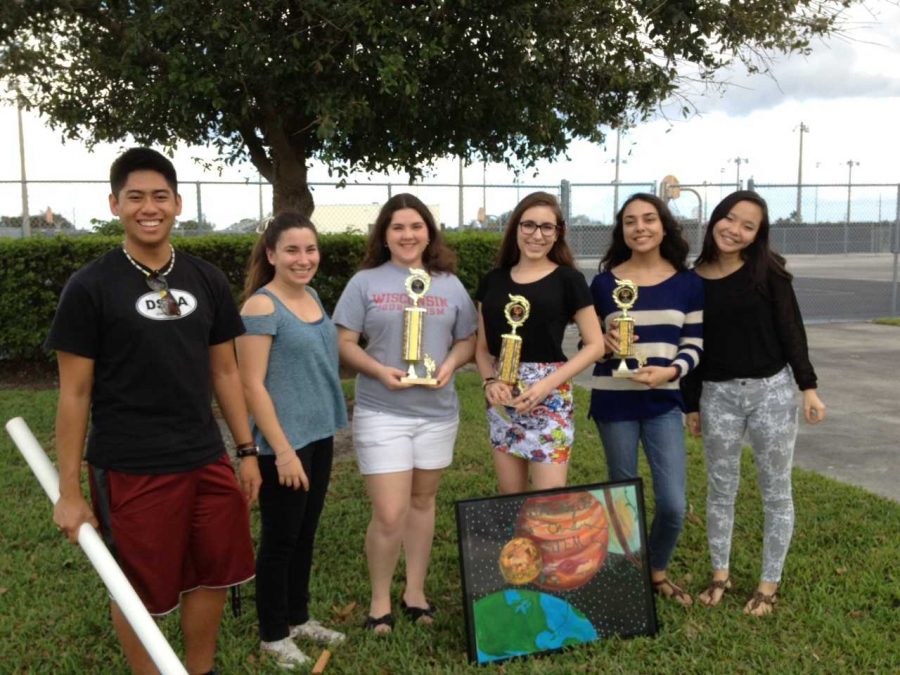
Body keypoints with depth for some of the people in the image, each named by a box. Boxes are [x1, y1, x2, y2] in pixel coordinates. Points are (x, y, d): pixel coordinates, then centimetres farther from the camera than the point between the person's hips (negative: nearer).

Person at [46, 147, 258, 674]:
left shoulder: (207, 281, 5)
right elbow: (75, 393, -5)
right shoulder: (90, 287, -7)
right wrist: (70, 491, -5)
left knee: (214, 576, 14)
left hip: (207, 462, 4)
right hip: (129, 470, -4)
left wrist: (247, 450, 10)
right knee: (140, 591, 10)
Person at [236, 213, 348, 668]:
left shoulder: (311, 297, 7)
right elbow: (252, 385, -19)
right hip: (283, 443, -8)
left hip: (319, 436, 8)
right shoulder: (262, 306, -16)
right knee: (280, 539, 6)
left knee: (305, 534, 18)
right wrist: (283, 450, -20)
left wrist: (326, 429, 16)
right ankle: (273, 634, 22)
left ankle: (297, 617, 34)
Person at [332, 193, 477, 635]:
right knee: (389, 514, -5)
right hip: (381, 413, -3)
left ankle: (415, 591, 31)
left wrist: (451, 364, -10)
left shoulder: (449, 284, 8)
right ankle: (380, 600, 17)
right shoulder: (365, 282, 0)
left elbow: (468, 340, 12)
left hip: (438, 412, 3)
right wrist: (379, 370, -19)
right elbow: (344, 343, -2)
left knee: (423, 502, 15)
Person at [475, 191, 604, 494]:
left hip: (549, 400, -4)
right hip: (502, 400, 4)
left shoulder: (568, 279, -3)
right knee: (509, 497, 11)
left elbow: (595, 345, -3)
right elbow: (483, 347, 13)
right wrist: (490, 381, -7)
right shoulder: (493, 280, 8)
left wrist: (547, 384, -13)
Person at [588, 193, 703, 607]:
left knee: (674, 505, -2)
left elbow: (694, 345, 3)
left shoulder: (688, 283, 3)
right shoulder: (603, 283, 0)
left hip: (664, 403, 1)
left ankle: (657, 572, 26)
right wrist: (605, 345, -17)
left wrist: (671, 371, -16)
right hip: (613, 403, -1)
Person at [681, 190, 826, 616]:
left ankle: (769, 583, 22)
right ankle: (720, 574, 28)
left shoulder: (767, 271, -4)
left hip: (772, 391, -1)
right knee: (720, 490, 11)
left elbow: (791, 330, -3)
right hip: (718, 395, 2)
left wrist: (808, 387, -7)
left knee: (775, 492, 8)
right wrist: (691, 405, 7)